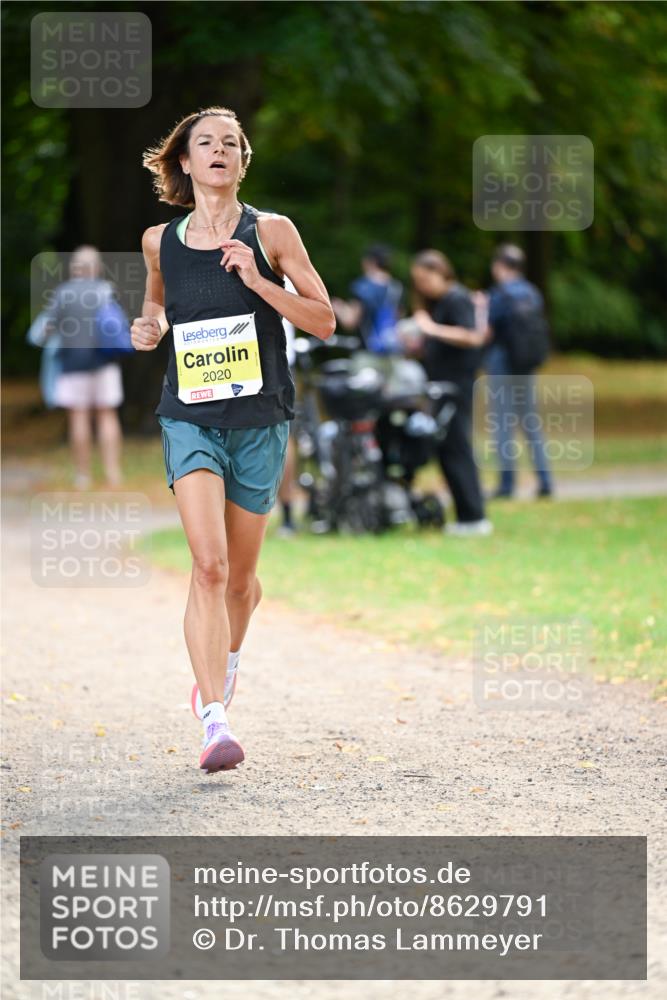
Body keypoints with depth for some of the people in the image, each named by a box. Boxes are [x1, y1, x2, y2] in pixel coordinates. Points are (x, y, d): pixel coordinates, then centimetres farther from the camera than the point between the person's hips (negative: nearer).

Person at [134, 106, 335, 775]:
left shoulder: (271, 233, -1)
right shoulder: (160, 241, 5)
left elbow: (324, 322, -3)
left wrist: (258, 280, -15)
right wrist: (151, 326, 3)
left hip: (259, 419, 0)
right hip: (189, 417, 0)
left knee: (240, 573, 12)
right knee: (208, 565, -18)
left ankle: (225, 663, 44)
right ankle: (215, 721, -23)